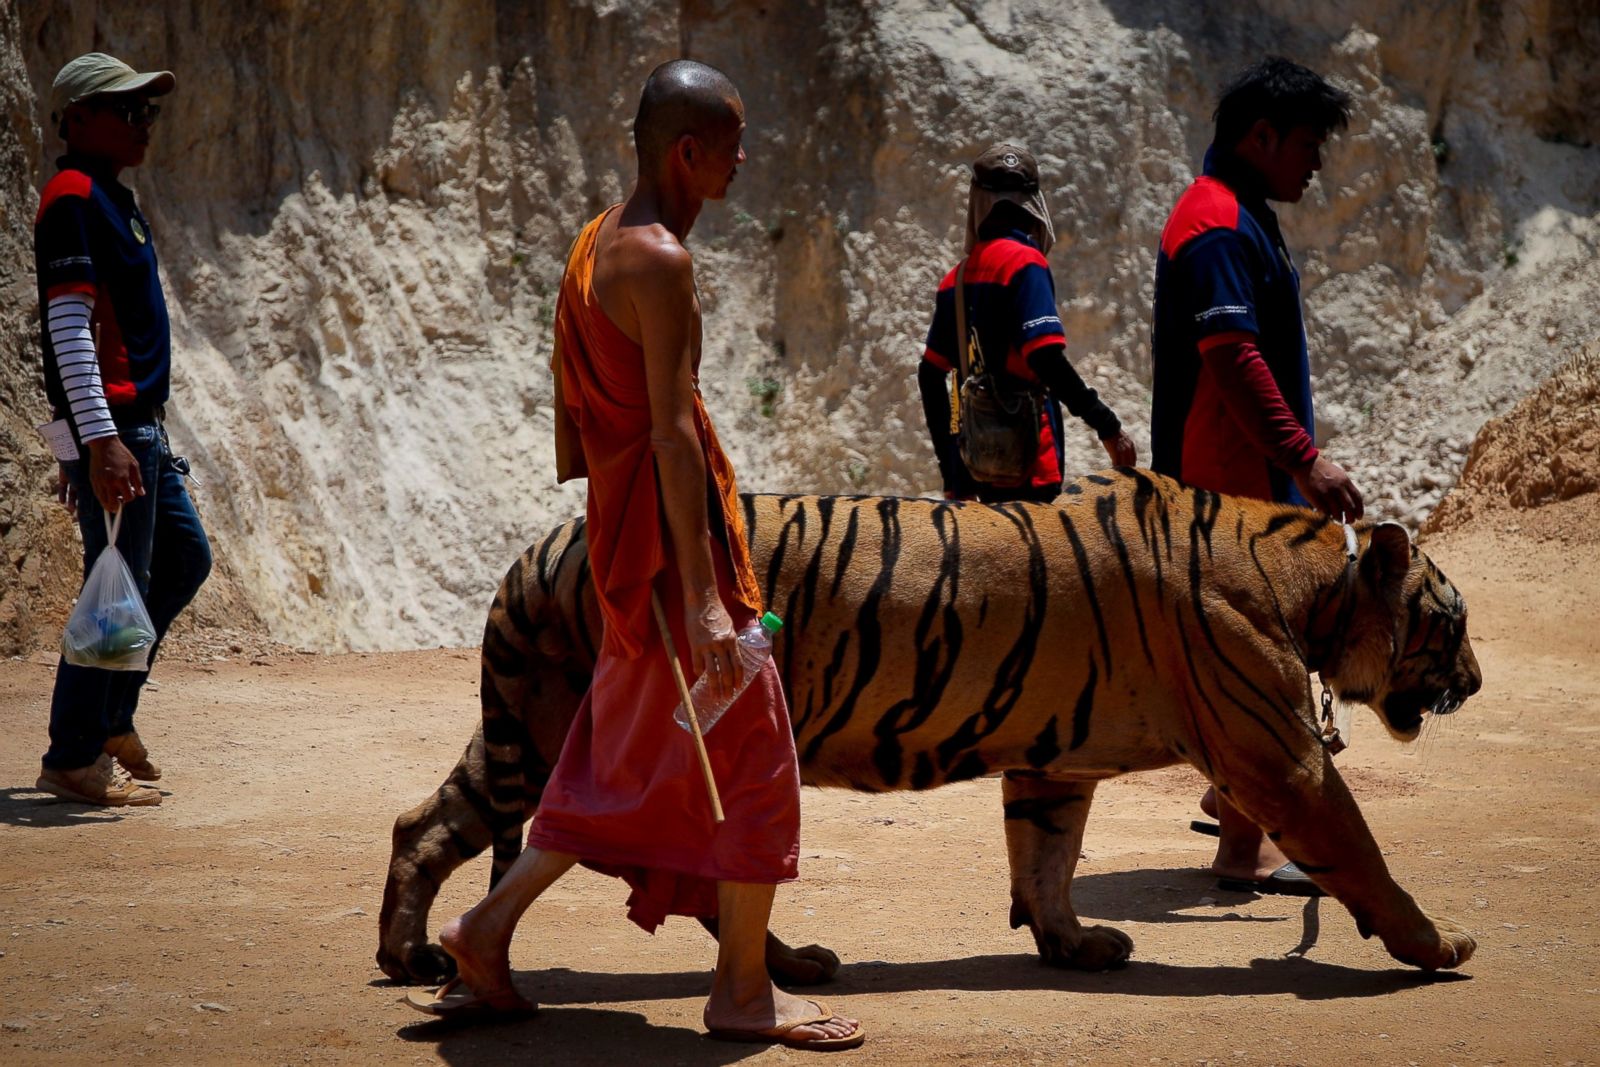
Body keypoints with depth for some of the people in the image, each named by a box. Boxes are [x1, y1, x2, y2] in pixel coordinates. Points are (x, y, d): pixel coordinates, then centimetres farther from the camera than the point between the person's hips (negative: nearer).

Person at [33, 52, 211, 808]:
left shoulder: (112, 199, 18)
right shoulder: (73, 196, -13)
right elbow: (69, 328, -20)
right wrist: (99, 441, -25)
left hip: (139, 427, 10)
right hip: (110, 426, -10)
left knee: (184, 560, 18)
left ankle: (110, 717, 24)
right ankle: (73, 758, 0)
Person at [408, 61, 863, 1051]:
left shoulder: (598, 242, 12)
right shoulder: (661, 261, -17)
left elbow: (572, 415, 17)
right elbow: (672, 431, -23)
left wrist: (581, 514, 24)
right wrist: (704, 595, -25)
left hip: (619, 527, 9)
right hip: (672, 524, -9)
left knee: (628, 757, 17)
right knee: (752, 750, -1)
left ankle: (490, 928, 18)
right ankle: (743, 989, 6)